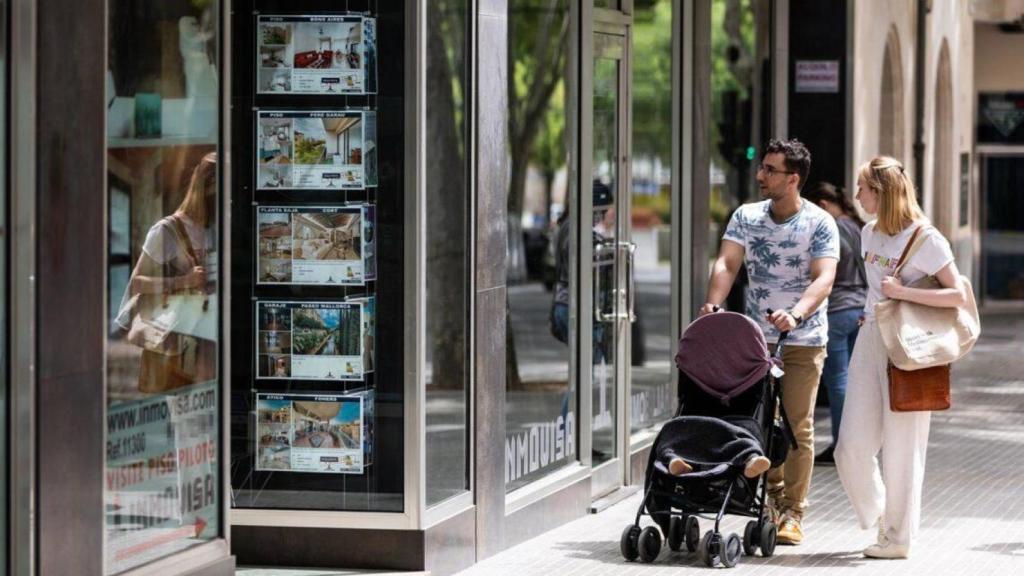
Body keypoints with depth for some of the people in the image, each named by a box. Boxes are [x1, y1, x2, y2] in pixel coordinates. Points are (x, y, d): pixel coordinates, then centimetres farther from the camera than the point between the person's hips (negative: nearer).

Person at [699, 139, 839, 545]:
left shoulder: (820, 223, -7)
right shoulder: (746, 217, 5)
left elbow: (823, 278, -18)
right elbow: (727, 264, -5)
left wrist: (796, 315, -35)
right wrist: (714, 304, -25)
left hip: (803, 340, -4)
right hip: (755, 337, 4)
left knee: (798, 426, -5)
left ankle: (792, 514, 2)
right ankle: (773, 499, 22)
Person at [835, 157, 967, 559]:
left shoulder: (926, 239, -11)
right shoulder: (869, 234, 11)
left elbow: (958, 295, -17)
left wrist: (904, 293, -21)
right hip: (870, 340, 7)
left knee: (900, 447, 0)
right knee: (852, 446, 0)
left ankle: (898, 537, 10)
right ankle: (878, 517, 22)